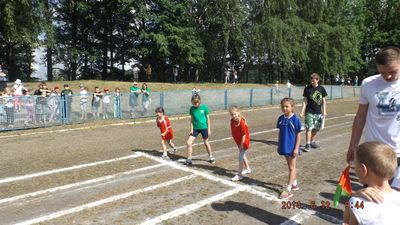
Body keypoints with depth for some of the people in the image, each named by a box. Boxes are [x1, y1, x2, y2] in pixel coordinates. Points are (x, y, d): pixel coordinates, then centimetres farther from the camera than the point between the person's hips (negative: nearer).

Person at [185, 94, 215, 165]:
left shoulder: (204, 107, -10)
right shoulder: (192, 108, -3)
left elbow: (208, 118, -3)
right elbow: (192, 119, 4)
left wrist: (209, 129, -3)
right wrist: (191, 129, -2)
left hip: (204, 127, -2)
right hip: (195, 128, 2)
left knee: (206, 143, 13)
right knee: (188, 143, -8)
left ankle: (211, 157, 34)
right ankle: (189, 160, 5)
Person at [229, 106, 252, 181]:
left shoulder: (242, 122, -26)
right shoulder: (232, 121, -5)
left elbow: (244, 134, -22)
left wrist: (242, 144, -19)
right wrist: (239, 143, 8)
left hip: (244, 142, -8)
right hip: (238, 142, 8)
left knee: (240, 157, -5)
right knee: (242, 155, 22)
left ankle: (239, 175, 4)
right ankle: (248, 169, 41)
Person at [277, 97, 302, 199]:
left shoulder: (295, 119, -14)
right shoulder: (281, 118, 1)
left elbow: (298, 134, -12)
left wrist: (296, 148, -14)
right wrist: (279, 145, 11)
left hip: (292, 147, -5)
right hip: (284, 147, 5)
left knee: (292, 168, 2)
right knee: (291, 167, 18)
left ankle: (288, 190, 4)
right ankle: (295, 184, 34)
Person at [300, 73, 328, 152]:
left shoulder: (321, 89, 4)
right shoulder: (307, 89, -2)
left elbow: (324, 101, 10)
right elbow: (305, 101, 0)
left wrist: (324, 111, 5)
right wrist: (302, 111, -5)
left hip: (318, 112, 3)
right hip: (309, 112, -3)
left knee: (315, 128, 11)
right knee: (309, 128, -8)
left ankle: (312, 142, 27)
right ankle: (307, 144, -3)